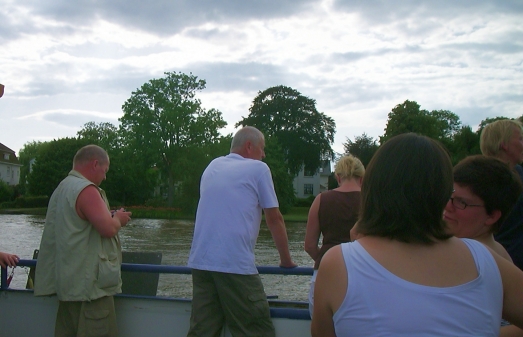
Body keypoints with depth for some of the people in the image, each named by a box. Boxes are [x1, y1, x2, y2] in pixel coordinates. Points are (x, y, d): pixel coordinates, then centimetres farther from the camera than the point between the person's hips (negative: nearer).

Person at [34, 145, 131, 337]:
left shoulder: (62, 189, 17)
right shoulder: (86, 189, -15)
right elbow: (108, 228, -23)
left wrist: (111, 218, 17)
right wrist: (118, 219, -2)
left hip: (68, 283, 10)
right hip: (89, 284, -10)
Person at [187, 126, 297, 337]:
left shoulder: (213, 166, 20)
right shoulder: (258, 169, 2)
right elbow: (274, 219, 4)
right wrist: (286, 260, 15)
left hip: (200, 261, 7)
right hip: (235, 264, -6)